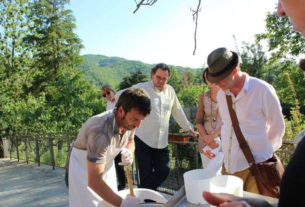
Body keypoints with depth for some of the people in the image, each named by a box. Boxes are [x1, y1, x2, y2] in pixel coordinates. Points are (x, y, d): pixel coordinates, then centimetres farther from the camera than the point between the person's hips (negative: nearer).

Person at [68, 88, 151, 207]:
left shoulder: (128, 122, -19)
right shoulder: (101, 131, -40)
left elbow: (130, 141, 6)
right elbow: (94, 181, -39)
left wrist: (129, 152, -17)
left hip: (107, 166, 6)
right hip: (84, 167, -6)